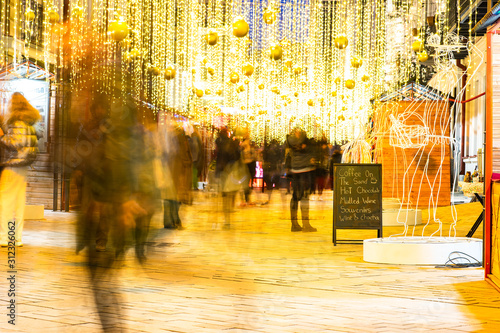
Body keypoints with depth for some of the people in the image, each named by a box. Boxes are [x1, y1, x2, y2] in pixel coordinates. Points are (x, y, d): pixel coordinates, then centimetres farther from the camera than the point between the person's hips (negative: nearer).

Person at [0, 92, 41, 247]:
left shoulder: (17, 122, -12)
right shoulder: (29, 123, 14)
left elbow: (15, 143, -18)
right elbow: (34, 144, 16)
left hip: (13, 166, -9)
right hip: (24, 166, 9)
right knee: (19, 201, 11)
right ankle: (18, 238, 13)